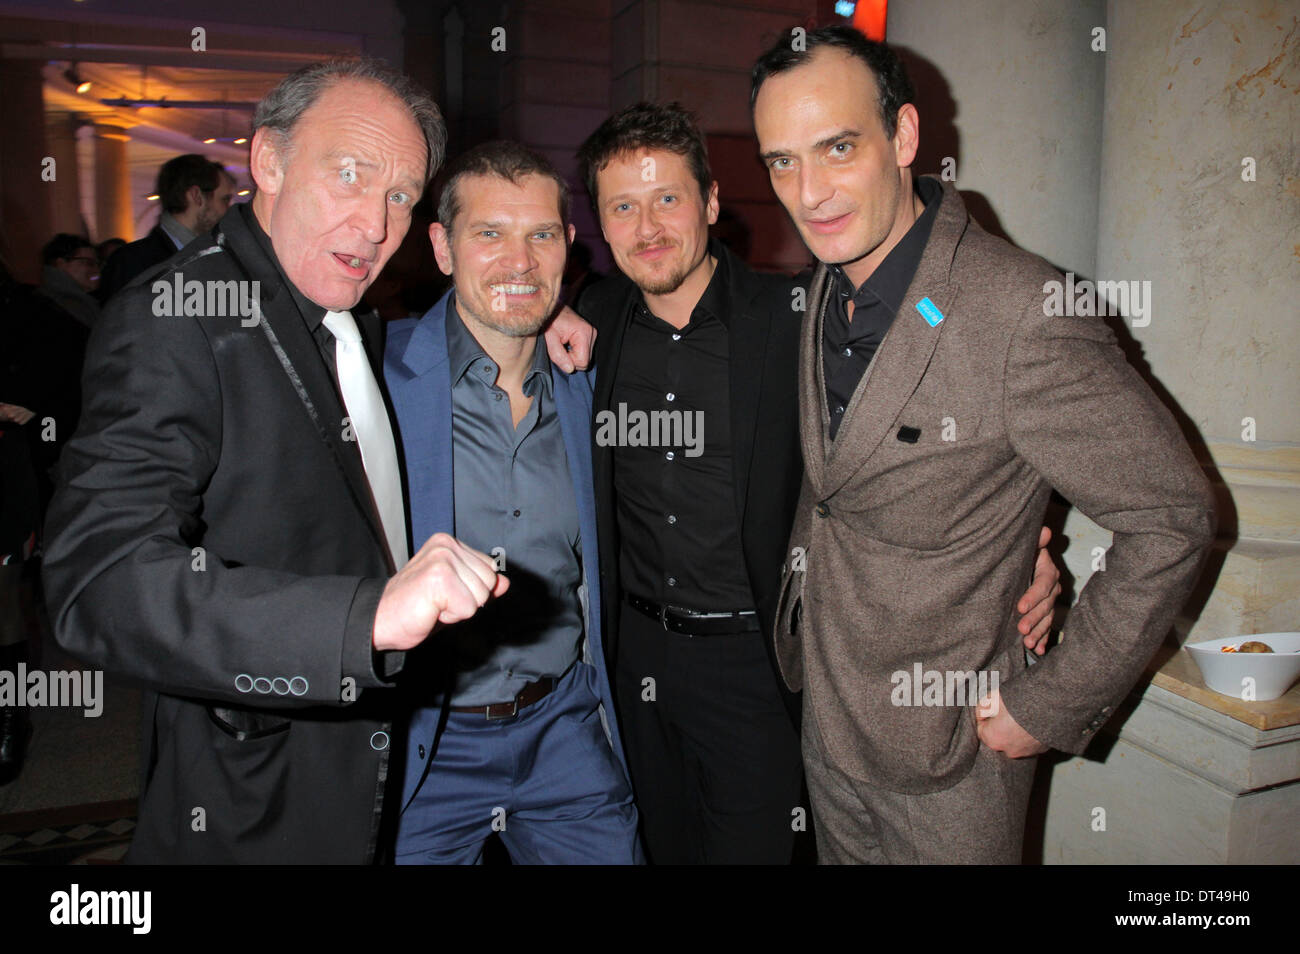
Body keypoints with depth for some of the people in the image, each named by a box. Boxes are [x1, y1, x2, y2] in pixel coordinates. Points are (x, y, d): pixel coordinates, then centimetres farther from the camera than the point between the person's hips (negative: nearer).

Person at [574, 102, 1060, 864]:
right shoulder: (596, 323, -1)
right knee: (667, 844, 22)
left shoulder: (798, 320, -13)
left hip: (755, 661, -4)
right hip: (638, 653, 4)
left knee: (750, 846, 10)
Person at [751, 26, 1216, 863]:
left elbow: (1173, 518, -19)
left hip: (946, 749, -6)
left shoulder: (1021, 311, -25)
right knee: (840, 853, 24)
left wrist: (1053, 706, -15)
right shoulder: (824, 290, -1)